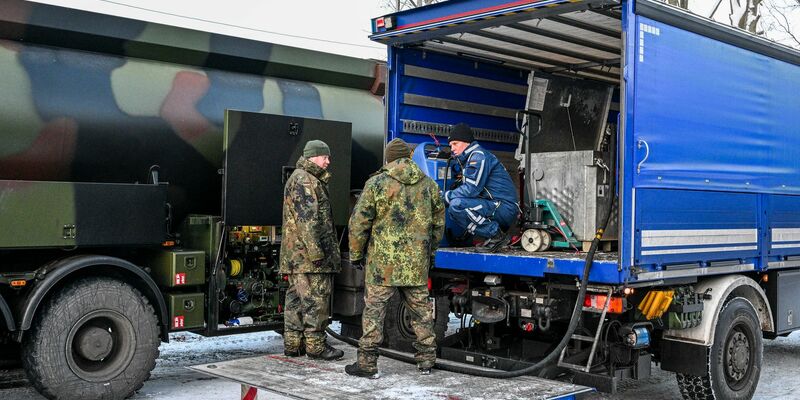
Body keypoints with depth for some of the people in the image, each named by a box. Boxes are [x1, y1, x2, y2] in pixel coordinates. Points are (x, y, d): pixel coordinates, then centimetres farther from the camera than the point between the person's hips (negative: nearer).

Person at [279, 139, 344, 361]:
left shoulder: (303, 178, 24)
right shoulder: (304, 180, -11)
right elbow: (307, 218, -20)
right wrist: (316, 251, -22)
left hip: (295, 255, 11)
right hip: (308, 253, -11)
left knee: (296, 298, 12)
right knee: (315, 299, -5)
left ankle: (293, 344, 17)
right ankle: (315, 345, -1)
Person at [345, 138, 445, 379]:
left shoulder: (376, 183, -5)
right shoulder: (429, 185, 8)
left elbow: (359, 223, -5)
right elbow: (438, 223, 15)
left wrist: (356, 254, 6)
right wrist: (430, 251, 27)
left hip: (383, 262, -4)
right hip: (417, 263, 4)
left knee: (374, 309, 3)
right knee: (421, 309, 14)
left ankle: (367, 363, 5)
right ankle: (426, 359, 22)